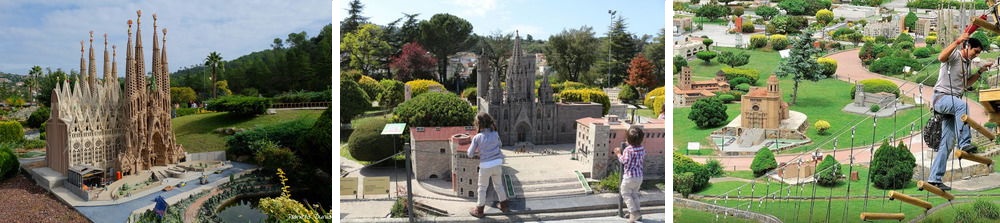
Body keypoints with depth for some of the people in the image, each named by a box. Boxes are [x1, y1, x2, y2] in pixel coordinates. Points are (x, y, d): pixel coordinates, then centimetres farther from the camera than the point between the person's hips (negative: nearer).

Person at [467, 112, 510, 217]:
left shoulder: (477, 137, -12)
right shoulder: (495, 134, -2)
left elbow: (470, 154, -5)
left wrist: (477, 150, 13)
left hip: (485, 166, -3)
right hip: (497, 163, 3)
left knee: (482, 188, 12)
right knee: (498, 185, 23)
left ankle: (479, 210, 23)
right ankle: (504, 206, 34)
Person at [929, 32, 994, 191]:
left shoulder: (967, 62, 22)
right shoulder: (955, 55, -3)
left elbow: (967, 83, 35)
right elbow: (941, 58, -28)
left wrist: (980, 71, 23)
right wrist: (957, 41, -31)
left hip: (953, 102, 8)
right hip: (941, 97, -8)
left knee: (947, 143, 1)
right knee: (962, 105, -42)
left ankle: (934, 179, 1)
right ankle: (965, 143, -42)